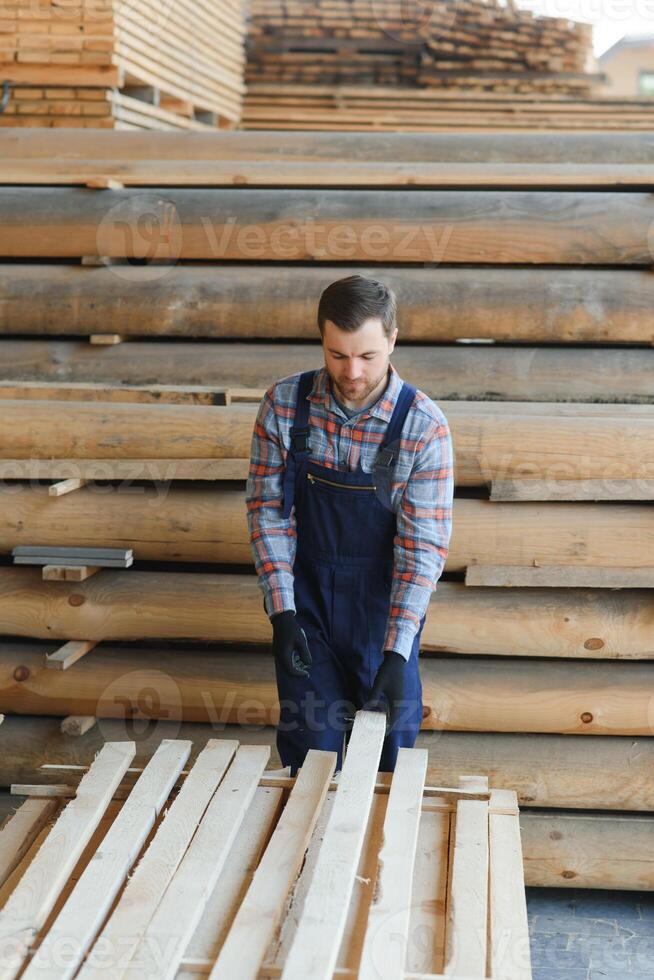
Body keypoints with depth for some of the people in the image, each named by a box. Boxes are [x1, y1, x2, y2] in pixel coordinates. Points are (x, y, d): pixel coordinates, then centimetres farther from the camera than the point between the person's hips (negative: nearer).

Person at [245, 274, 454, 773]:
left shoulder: (424, 427, -16)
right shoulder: (284, 404, -10)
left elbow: (424, 544, -17)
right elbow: (267, 507, -4)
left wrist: (397, 653, -22)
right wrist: (281, 613, -11)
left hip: (385, 606, -1)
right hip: (306, 603, 1)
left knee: (388, 745, 10)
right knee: (309, 749, 7)